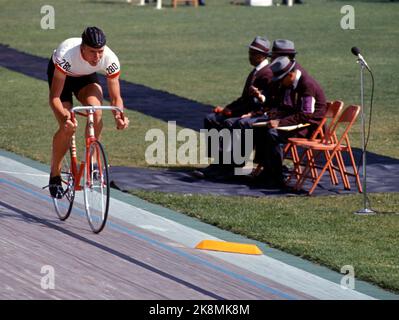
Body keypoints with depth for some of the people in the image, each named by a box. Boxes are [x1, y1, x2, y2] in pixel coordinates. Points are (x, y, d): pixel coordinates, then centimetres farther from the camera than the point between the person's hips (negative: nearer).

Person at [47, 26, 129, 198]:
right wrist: (64, 117, -57)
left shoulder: (110, 59, -33)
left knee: (96, 112, -28)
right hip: (61, 73, -2)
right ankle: (55, 175, 5)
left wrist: (118, 115, -44)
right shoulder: (66, 55, -42)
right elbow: (54, 97, -38)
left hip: (86, 76, 2)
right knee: (67, 128, -16)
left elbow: (116, 97, -22)